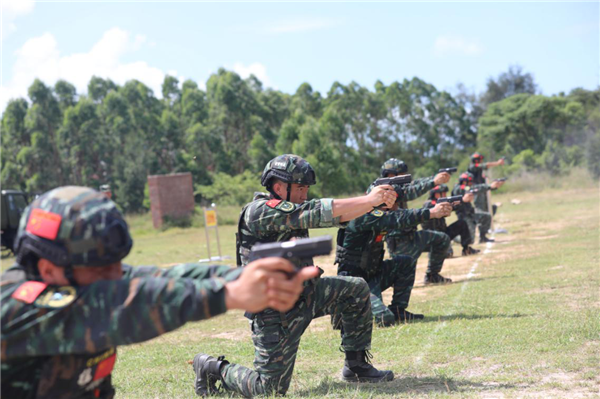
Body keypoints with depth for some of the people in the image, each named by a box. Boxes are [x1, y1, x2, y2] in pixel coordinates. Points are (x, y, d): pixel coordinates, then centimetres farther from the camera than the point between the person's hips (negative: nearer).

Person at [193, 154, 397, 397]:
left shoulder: (291, 209, 5)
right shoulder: (260, 211, -21)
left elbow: (335, 214, -1)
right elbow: (317, 213, -29)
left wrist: (377, 200, -16)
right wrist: (368, 200, -26)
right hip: (275, 313, -8)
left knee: (356, 289, 3)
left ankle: (355, 365, 13)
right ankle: (213, 368, 20)